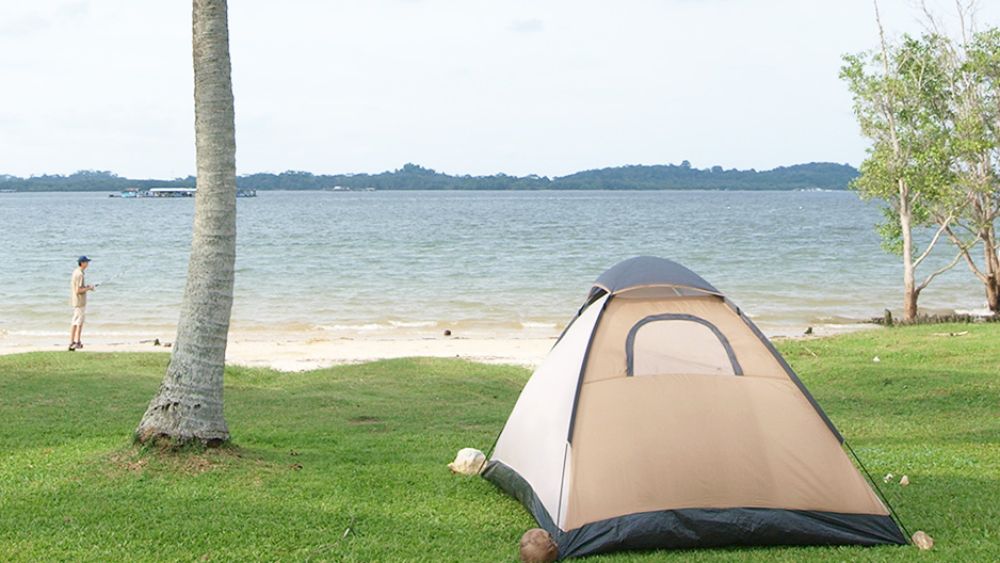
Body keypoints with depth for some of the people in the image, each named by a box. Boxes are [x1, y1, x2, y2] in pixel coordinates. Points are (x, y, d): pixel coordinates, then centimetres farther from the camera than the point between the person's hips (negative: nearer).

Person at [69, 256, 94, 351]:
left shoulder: (75, 272, 11)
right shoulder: (80, 274, -20)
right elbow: (78, 290, -24)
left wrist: (86, 287, 13)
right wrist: (88, 288, -12)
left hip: (74, 301, 10)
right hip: (80, 301, -10)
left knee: (74, 322, 13)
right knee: (79, 322, -3)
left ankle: (72, 342, 17)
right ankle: (77, 342, 1)